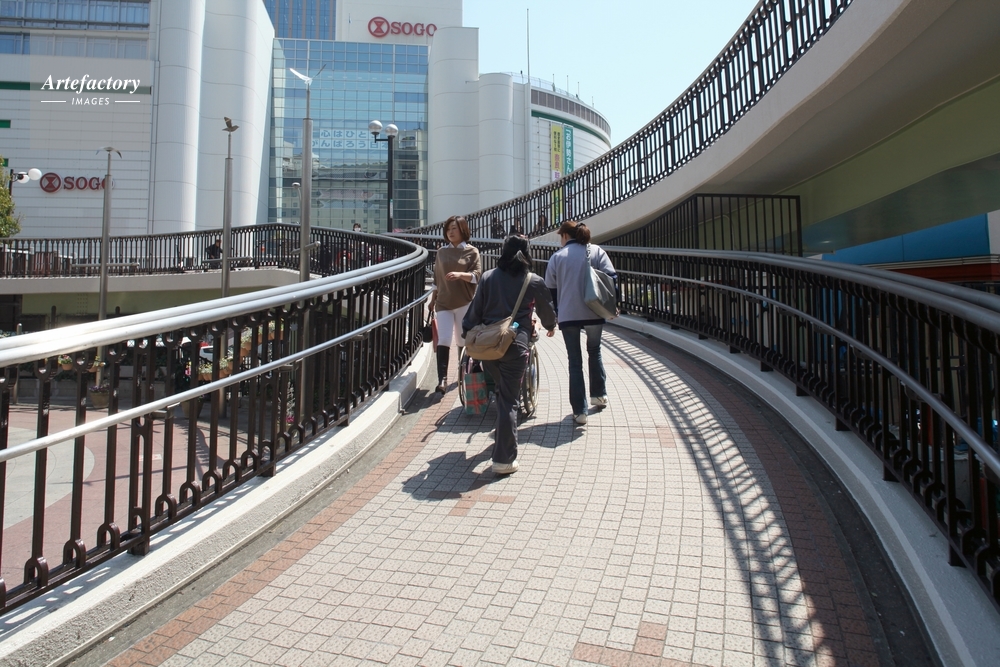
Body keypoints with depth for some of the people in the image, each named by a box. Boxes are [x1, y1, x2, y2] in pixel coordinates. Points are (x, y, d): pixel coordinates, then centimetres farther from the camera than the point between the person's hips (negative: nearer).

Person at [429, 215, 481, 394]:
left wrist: (460, 274, -25)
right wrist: (433, 299, 14)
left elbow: (477, 275, -9)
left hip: (464, 302, -2)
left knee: (464, 340, 10)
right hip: (443, 303, 2)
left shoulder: (472, 251, 2)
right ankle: (442, 379, -12)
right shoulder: (441, 252, 11)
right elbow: (436, 278, 15)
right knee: (443, 340, -9)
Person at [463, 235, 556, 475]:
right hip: (515, 346, -3)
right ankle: (504, 459, 2)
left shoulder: (488, 277, 7)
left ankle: (502, 437, 40)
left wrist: (467, 334, 17)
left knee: (502, 391, 26)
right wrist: (551, 326, 39)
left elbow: (475, 310, 6)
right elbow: (546, 309, 19)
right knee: (509, 400, 0)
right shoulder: (534, 282, 4)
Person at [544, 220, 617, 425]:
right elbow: (611, 277, -3)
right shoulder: (596, 251, 6)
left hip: (568, 315, -1)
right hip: (593, 313, 2)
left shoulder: (557, 256, 4)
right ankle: (599, 395, 35)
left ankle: (580, 411, 5)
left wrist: (554, 314, 12)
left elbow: (551, 289, 4)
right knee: (594, 352, 25)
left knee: (575, 362, 5)